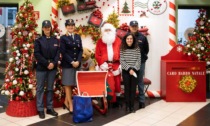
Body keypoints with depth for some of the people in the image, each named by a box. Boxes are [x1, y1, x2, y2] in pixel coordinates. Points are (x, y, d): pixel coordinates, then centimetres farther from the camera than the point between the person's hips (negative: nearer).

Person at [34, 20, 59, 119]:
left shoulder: (55, 40, 9)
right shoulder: (38, 40, 0)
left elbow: (58, 53, 4)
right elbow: (37, 54, -8)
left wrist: (53, 63, -12)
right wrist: (47, 63, -15)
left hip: (53, 68, 3)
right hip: (41, 68, -3)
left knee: (50, 88, 10)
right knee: (40, 88, 3)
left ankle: (50, 108, 19)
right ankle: (40, 109, 11)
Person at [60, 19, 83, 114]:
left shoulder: (78, 37, 12)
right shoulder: (63, 38, 0)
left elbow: (80, 50, 6)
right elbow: (63, 52, -7)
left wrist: (78, 61, -9)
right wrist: (72, 62, -15)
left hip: (77, 64, 4)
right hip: (67, 64, -4)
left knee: (72, 84, 8)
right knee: (68, 84, 2)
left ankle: (66, 102, 23)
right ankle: (70, 105, 10)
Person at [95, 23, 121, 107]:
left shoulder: (118, 40, 7)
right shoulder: (100, 41, 5)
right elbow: (97, 55, 0)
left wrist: (121, 64, -2)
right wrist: (102, 64, -10)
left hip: (116, 65, 2)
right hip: (106, 66, -1)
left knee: (117, 83, 8)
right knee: (108, 84, -3)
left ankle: (117, 100, 21)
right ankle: (113, 101, 7)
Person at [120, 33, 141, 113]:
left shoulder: (137, 49, 0)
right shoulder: (122, 49, -2)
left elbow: (138, 60, -2)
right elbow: (122, 61, -6)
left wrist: (134, 69, -14)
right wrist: (129, 69, -15)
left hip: (135, 71, 1)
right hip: (126, 71, -1)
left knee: (133, 89, 3)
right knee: (127, 88, 4)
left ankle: (132, 106, 12)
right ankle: (127, 106, 13)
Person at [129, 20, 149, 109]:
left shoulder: (142, 37, 1)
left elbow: (146, 49, 9)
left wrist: (143, 57, 5)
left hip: (140, 63, 0)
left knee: (140, 82, 7)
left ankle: (142, 101, 14)